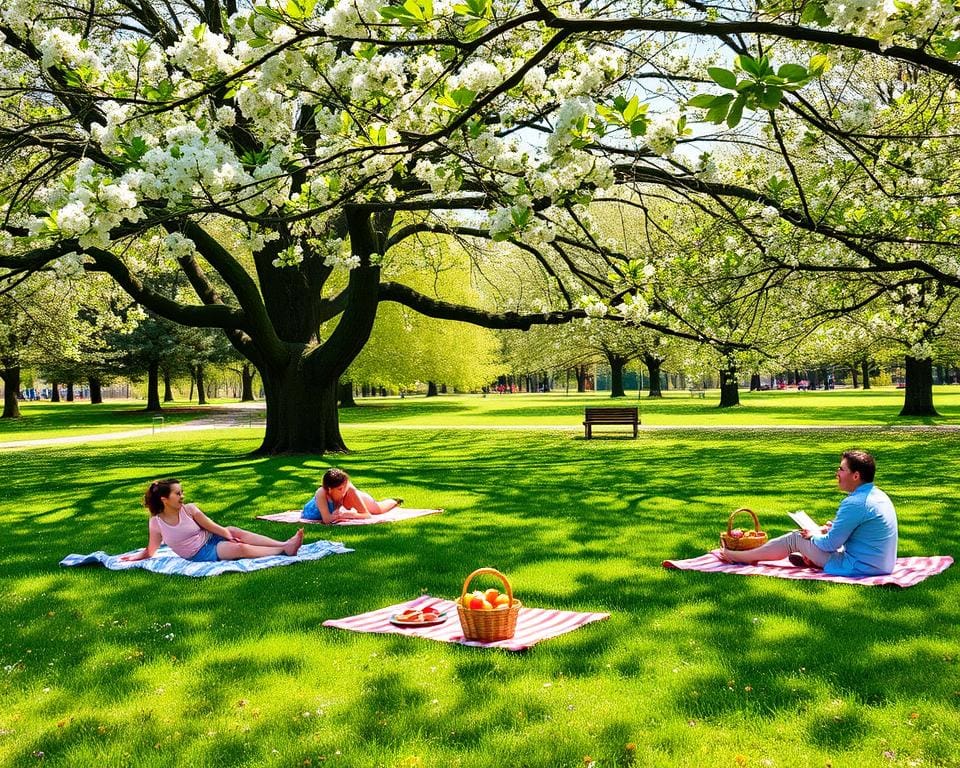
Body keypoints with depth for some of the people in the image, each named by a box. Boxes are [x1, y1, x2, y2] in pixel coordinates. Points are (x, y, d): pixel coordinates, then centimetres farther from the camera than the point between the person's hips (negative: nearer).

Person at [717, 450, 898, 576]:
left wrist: (814, 535, 2)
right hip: (882, 565, 9)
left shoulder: (854, 503, -23)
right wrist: (834, 528, 9)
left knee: (795, 538, 4)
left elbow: (830, 544, -17)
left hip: (860, 567, -8)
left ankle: (737, 556, 15)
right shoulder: (878, 495, 7)